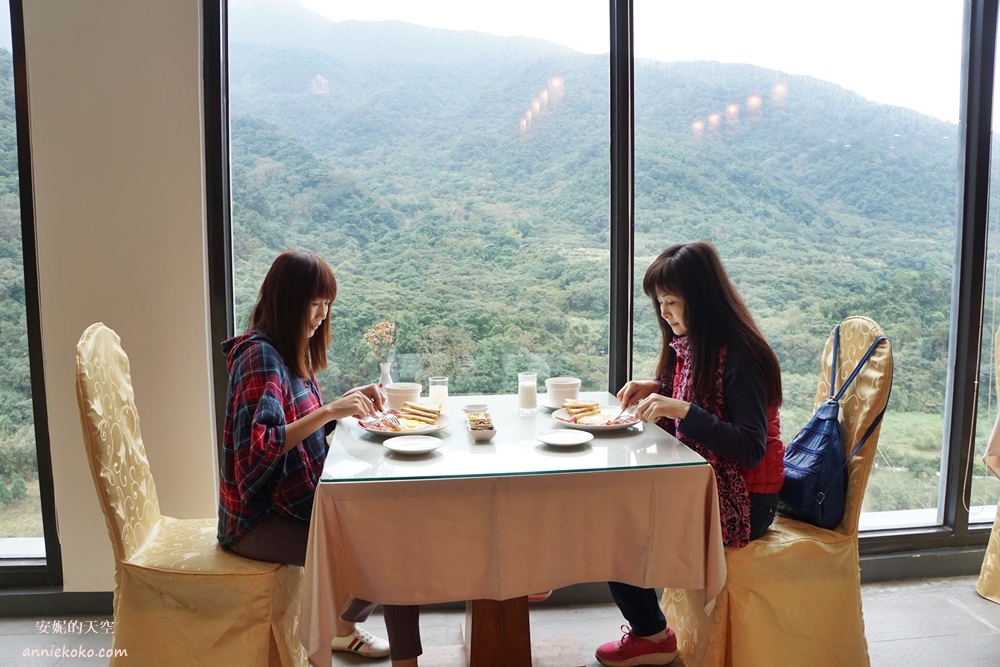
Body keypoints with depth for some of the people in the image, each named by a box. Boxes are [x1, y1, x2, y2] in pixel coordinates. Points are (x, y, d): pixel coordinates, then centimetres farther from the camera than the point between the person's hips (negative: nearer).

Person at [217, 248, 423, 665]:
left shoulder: (289, 353, 10)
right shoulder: (260, 356, -18)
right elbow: (258, 449, -28)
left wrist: (349, 402, 0)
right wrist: (328, 410, -30)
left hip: (291, 501, 9)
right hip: (259, 521, -9)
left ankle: (345, 628, 18)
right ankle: (340, 627, 9)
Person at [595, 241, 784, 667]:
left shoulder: (738, 356, -20)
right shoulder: (689, 344, 6)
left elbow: (751, 448, -25)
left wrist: (681, 409, -33)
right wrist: (657, 391, -2)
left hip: (741, 500, -9)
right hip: (702, 479, 9)